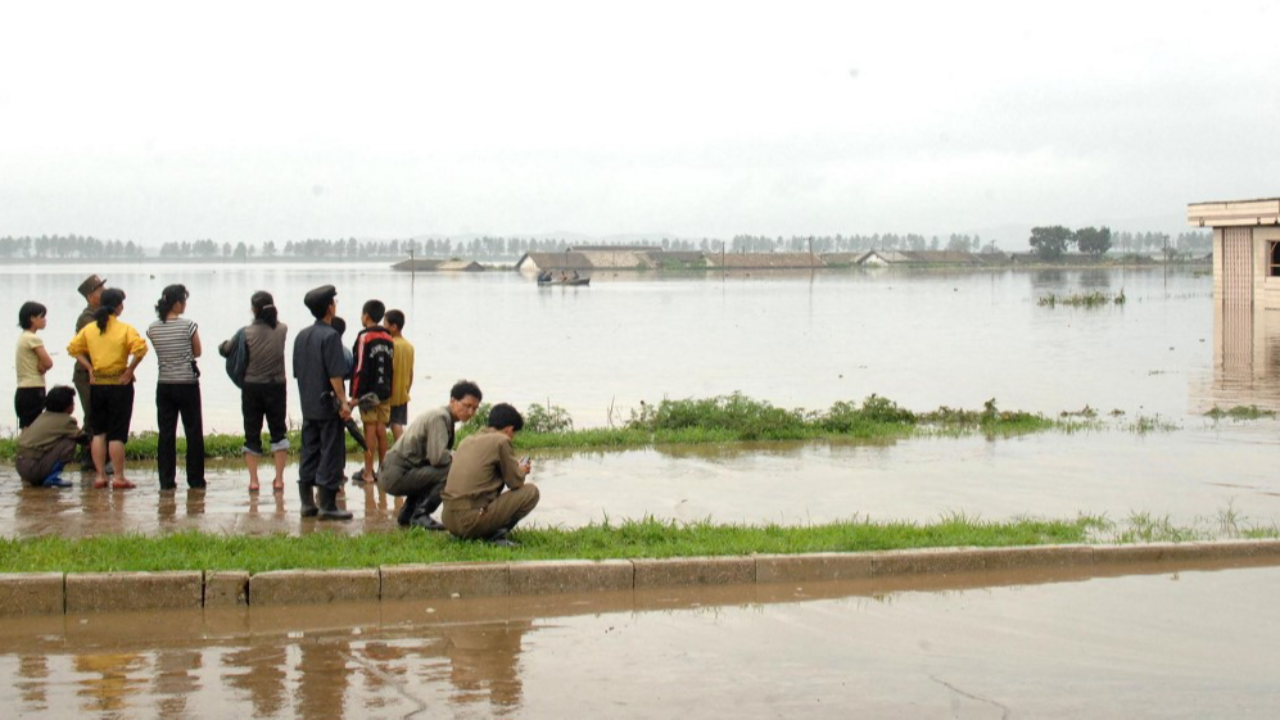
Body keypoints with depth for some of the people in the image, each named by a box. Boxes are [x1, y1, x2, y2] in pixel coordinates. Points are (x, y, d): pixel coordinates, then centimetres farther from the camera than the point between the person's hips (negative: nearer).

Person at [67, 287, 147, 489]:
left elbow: (73, 348, 3)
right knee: (117, 434, 0)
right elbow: (140, 348, -22)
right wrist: (130, 369, -10)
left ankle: (100, 476, 11)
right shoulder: (125, 329, -9)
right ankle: (119, 478, 2)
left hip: (97, 384, 4)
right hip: (119, 384, -4)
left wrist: (89, 368, 4)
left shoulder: (89, 329, 3)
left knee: (99, 432, 12)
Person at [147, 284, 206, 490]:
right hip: (187, 384, -3)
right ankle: (195, 479, 9)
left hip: (164, 386, 3)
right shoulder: (188, 326, -10)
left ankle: (166, 480, 5)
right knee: (193, 432, 6)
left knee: (166, 433, 7)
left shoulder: (153, 329, 0)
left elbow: (160, 351, 11)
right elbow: (197, 352, 2)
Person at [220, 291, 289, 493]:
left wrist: (223, 345, 19)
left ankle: (253, 480, 4)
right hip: (276, 386, 1)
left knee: (252, 434, 8)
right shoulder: (282, 330, -7)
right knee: (278, 431, 10)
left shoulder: (246, 332, -11)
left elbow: (226, 351, -1)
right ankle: (279, 478, 4)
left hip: (251, 387, -1)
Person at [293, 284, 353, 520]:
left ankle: (307, 503, 15)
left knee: (309, 454, 12)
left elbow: (296, 372, 15)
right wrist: (343, 402, -15)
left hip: (308, 406, 8)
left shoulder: (302, 336, 10)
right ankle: (327, 506, -3)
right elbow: (335, 375, -19)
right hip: (328, 405, -8)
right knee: (331, 455, -3)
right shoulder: (330, 336, -14)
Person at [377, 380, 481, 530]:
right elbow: (437, 458, -24)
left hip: (392, 475, 10)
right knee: (451, 470, -19)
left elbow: (434, 454, 16)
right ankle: (420, 514, -13)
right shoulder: (439, 417, -13)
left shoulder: (444, 417, 16)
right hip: (397, 476, -10)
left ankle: (407, 513, 22)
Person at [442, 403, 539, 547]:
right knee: (531, 492, 4)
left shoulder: (467, 441, 19)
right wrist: (522, 470, 22)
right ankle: (495, 534, -4)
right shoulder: (501, 441, -4)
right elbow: (515, 482, -1)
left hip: (449, 521, 8)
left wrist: (515, 468, 31)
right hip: (471, 519, -8)